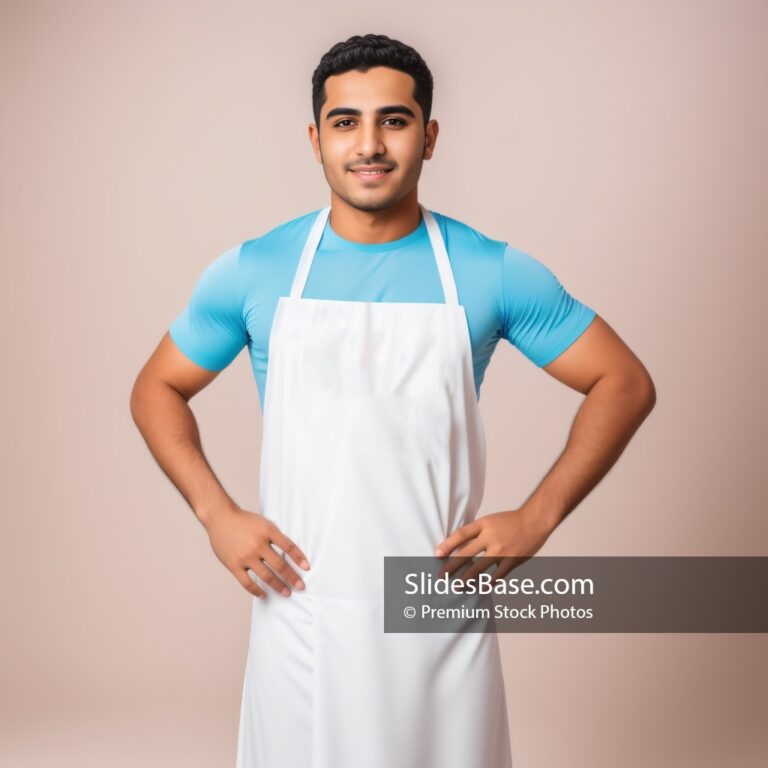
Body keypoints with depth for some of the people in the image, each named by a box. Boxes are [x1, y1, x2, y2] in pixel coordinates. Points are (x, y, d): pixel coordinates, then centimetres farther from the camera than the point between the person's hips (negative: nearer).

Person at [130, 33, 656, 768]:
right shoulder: (252, 272, -1)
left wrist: (537, 517, -6)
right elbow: (157, 389, 11)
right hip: (300, 618, 1)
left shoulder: (494, 272, -3)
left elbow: (625, 383, 3)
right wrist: (216, 514, -3)